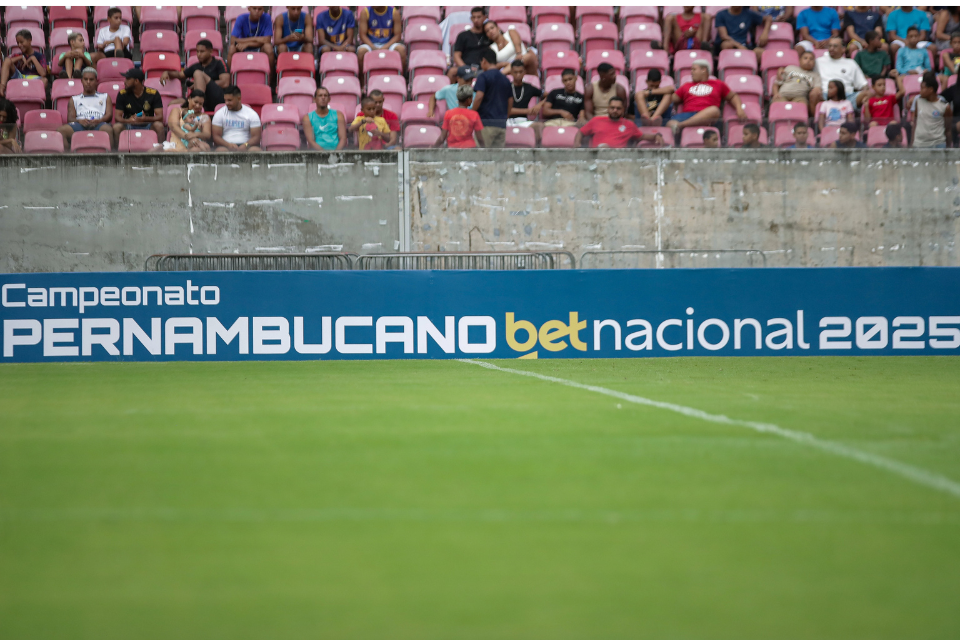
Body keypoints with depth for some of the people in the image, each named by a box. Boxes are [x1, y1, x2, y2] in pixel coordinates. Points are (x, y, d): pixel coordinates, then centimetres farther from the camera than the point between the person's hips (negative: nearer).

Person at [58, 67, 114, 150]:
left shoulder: (104, 97, 31)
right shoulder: (74, 99, 32)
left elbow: (109, 115, 15)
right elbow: (70, 118, 17)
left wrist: (99, 121, -10)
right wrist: (79, 121, -9)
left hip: (98, 124, -1)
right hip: (80, 124, 1)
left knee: (108, 129, -40)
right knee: (63, 130, -33)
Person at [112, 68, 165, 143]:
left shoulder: (153, 93, -3)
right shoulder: (122, 94, 1)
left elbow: (159, 117, -9)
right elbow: (117, 117, -3)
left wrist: (146, 119, -30)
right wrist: (127, 121, -27)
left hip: (147, 125, -1)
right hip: (129, 125, 1)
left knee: (159, 126, -33)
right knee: (116, 127, -30)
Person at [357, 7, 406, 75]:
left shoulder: (394, 13, -2)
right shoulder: (365, 12, -2)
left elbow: (397, 36, -3)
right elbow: (363, 35, -4)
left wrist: (384, 48, -19)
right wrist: (374, 48, -20)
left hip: (389, 44, 0)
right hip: (371, 44, 0)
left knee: (401, 49, -31)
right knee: (361, 51, -34)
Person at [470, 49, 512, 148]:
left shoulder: (483, 76, -4)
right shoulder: (505, 79, 16)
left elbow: (479, 96, -16)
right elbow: (509, 103, 18)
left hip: (486, 122, -6)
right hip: (501, 124, 6)